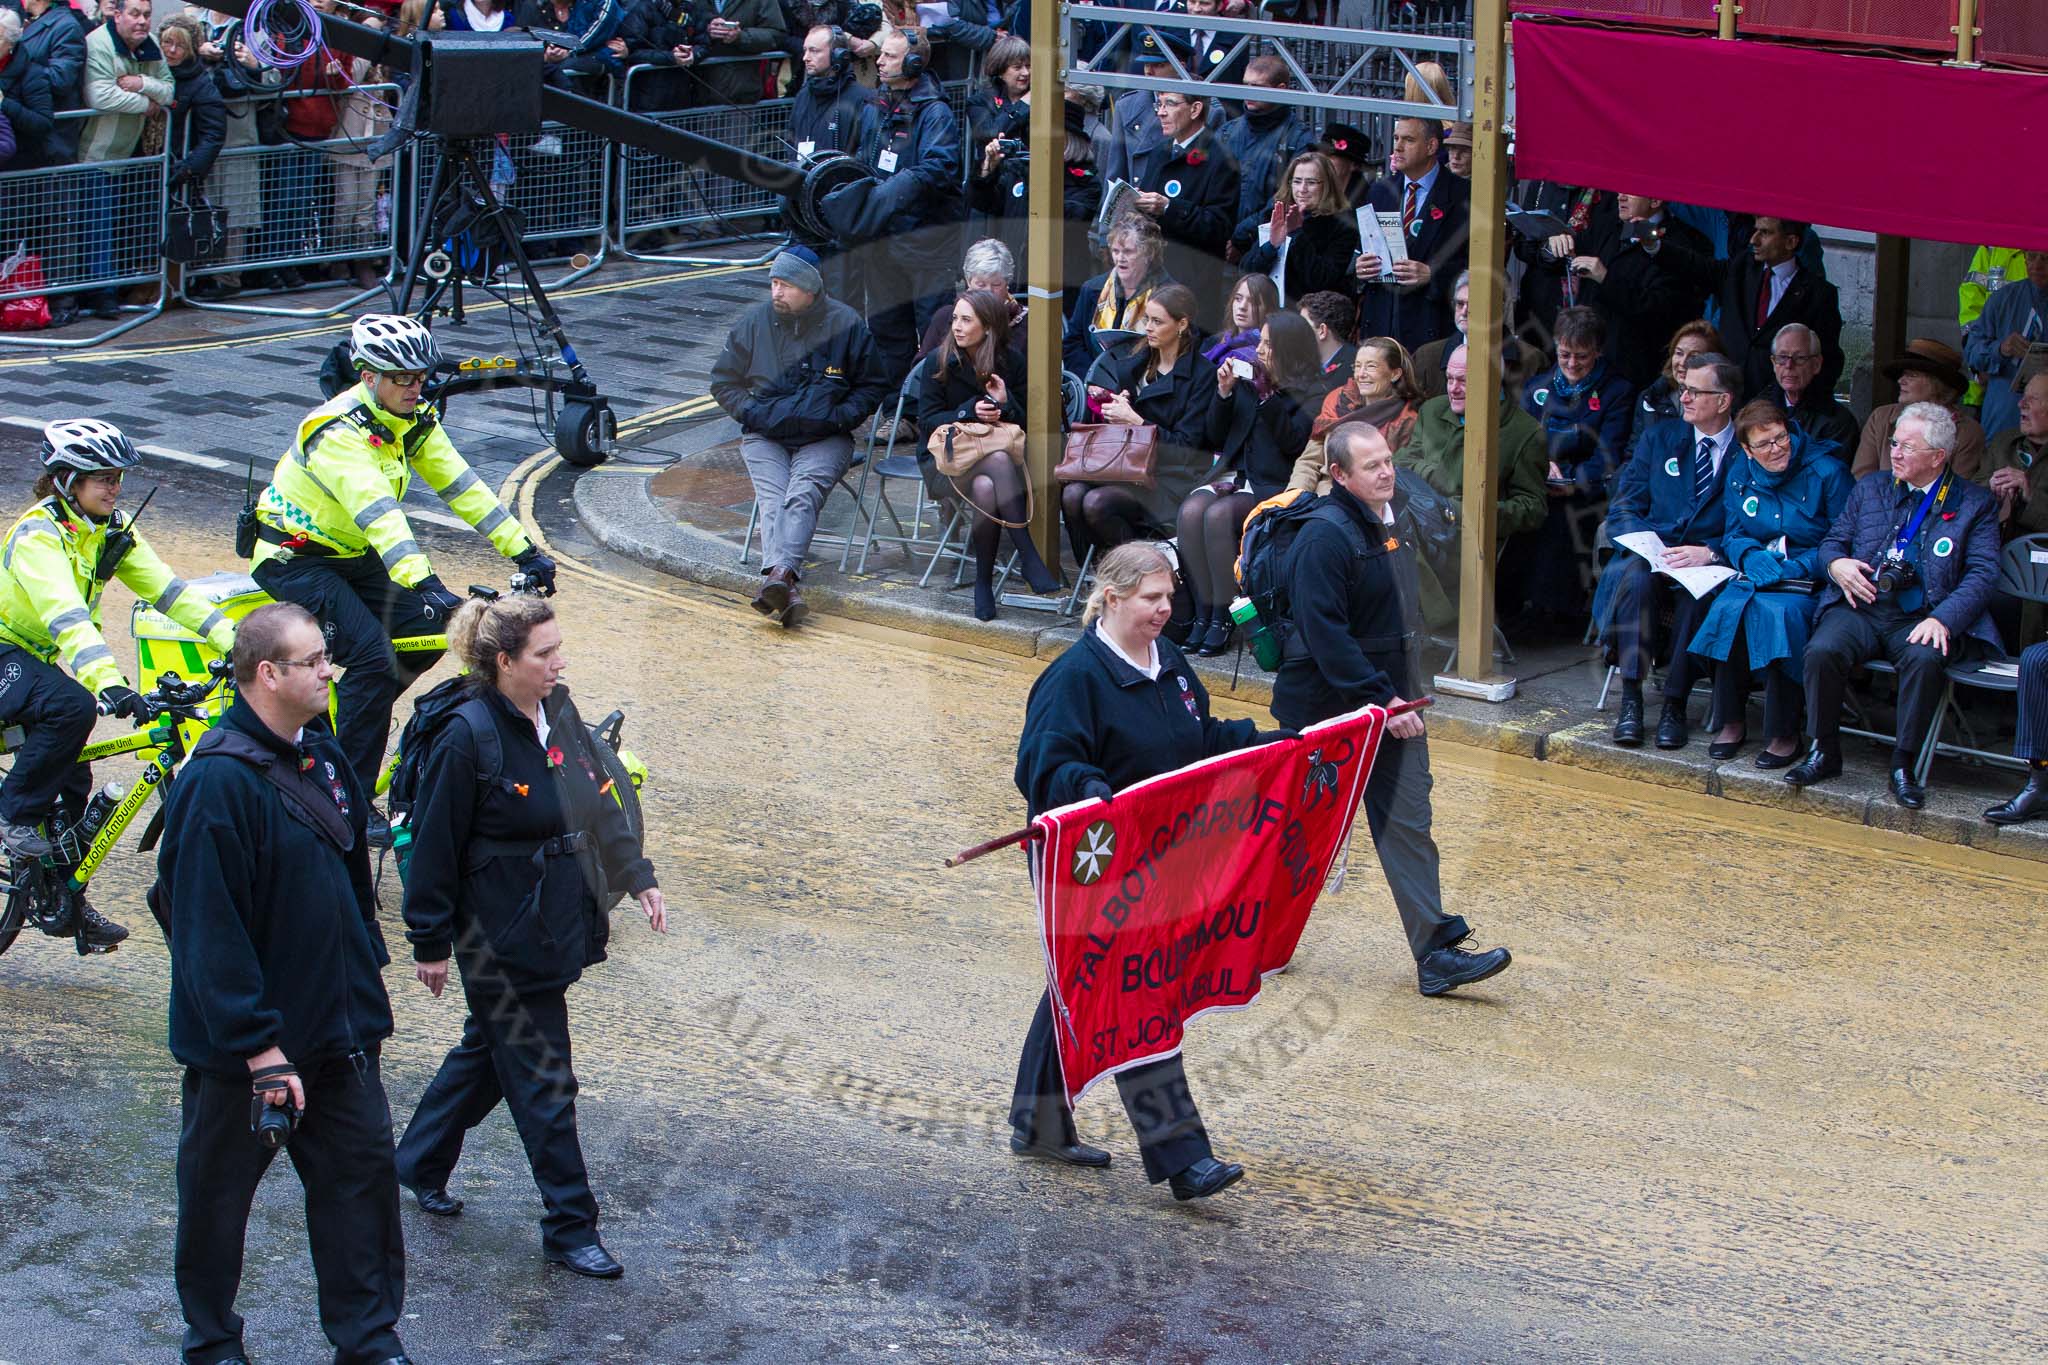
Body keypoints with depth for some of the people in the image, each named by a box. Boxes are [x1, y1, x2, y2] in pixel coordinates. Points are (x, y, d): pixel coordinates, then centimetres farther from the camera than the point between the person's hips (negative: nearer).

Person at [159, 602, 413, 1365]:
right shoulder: (218, 781, -22)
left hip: (338, 1034, 7)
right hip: (239, 1047, -7)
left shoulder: (322, 758, 5)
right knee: (218, 1193, 10)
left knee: (361, 1173, 9)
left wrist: (367, 999, 17)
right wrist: (260, 1050, -24)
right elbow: (211, 931, -24)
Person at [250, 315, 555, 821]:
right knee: (373, 655, -23)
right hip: (294, 560, -8)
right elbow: (378, 514, -41)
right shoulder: (338, 432, -29)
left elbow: (463, 486, -4)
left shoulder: (415, 421, -3)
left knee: (429, 629, -6)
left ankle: (342, 716, 14)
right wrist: (426, 584, -51)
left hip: (352, 555, 8)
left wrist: (524, 551, -12)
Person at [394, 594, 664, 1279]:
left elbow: (600, 804, 15)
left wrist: (636, 877, 11)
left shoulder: (558, 710, 1)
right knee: (543, 1083, 0)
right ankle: (570, 1228, 10)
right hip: (503, 944, -8)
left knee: (487, 1052, 23)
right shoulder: (468, 736, -21)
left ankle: (421, 1164, 42)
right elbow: (435, 846, -14)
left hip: (557, 926, 8)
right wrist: (431, 944, -10)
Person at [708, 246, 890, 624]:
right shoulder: (753, 322, 8)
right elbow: (724, 382, 18)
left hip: (825, 439, -1)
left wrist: (840, 417, -5)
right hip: (764, 437, 1)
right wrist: (751, 412, 1)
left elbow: (873, 387, 12)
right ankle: (787, 589, -46)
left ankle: (778, 575, -50)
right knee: (773, 498, -25)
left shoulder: (846, 324, 2)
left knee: (804, 494, -29)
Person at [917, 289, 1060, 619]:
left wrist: (1006, 403, -17)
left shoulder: (1011, 359, 1)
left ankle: (984, 581, -27)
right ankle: (1028, 556, -37)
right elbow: (926, 421, -3)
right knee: (999, 460, -36)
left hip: (1002, 452, 1)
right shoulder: (940, 360, -2)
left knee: (985, 487, -36)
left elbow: (1025, 421, 4)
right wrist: (969, 411, -18)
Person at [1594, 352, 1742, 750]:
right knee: (1636, 577, -33)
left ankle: (1675, 705, -30)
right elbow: (1622, 511, 11)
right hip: (1651, 554, 2)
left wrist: (1711, 552, -20)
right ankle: (1630, 699, -33)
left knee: (1697, 593, -37)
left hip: (1710, 565, -2)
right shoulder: (1660, 438, 16)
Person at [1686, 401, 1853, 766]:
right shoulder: (1741, 475, 10)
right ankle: (1729, 722, -17)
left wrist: (1796, 567, -17)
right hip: (1756, 574, 4)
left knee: (1776, 611, -35)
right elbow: (1733, 537, 15)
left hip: (1809, 581, -4)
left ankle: (1784, 733, -26)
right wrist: (1752, 556, -9)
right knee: (1728, 608, -30)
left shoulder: (1827, 472, -5)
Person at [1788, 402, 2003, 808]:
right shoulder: (1870, 488, 18)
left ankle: (1903, 765, -21)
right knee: (1822, 651, -29)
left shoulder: (1974, 504, 7)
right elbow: (1832, 541, 21)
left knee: (1924, 659, -36)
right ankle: (1824, 752, -11)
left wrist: (1942, 620, -19)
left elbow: (1982, 574, -2)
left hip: (1921, 617, -3)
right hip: (1860, 606, 3)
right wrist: (1836, 563, -6)